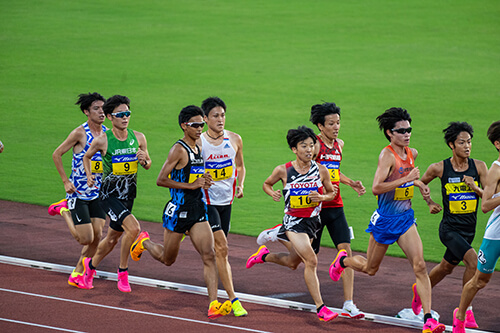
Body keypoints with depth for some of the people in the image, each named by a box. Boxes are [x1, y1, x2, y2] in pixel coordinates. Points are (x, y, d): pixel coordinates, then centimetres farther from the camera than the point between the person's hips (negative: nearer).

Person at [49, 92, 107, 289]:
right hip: (78, 193, -5)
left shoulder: (107, 133, 3)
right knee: (85, 239, -7)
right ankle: (64, 210, 19)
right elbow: (56, 154, -7)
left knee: (97, 236, -2)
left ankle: (77, 274, 14)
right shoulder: (80, 133, -14)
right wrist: (66, 181, -11)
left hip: (98, 192, 6)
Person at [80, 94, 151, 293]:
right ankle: (123, 272, -8)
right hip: (109, 195, -5)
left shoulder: (138, 138, -1)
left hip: (128, 195, 5)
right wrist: (89, 175, -6)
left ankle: (91, 265, 44)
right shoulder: (102, 141, -11)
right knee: (133, 228, -25)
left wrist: (144, 161, -11)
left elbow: (148, 165, 11)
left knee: (112, 239, 17)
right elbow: (86, 157, 9)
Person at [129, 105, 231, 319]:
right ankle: (144, 242, 43)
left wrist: (203, 181, 5)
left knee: (209, 255, -9)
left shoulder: (198, 149, 11)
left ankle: (213, 305, -15)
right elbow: (161, 180, -18)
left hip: (198, 209, 6)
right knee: (167, 259, 11)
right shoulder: (179, 150, -13)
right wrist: (191, 185, -20)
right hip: (178, 211, -6)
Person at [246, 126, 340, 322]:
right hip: (293, 220, -5)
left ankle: (264, 255, 51)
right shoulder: (283, 171, -11)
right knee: (311, 261, -18)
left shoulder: (321, 170, -6)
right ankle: (320, 308, -15)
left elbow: (331, 193, 7)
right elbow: (266, 184, 8)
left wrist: (322, 197, -14)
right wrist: (272, 192, -14)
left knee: (292, 262, 21)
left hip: (312, 221, 5)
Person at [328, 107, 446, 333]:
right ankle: (343, 260, 48)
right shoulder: (387, 155, -19)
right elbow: (376, 188, -31)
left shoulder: (412, 154, 5)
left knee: (420, 266, -11)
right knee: (370, 269, 14)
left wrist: (417, 183, 10)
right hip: (385, 219, -5)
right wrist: (406, 179, -31)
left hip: (405, 219, 5)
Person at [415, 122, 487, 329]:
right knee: (473, 261, -23)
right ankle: (466, 310, -10)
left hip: (469, 229, 5)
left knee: (446, 268, 22)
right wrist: (430, 203, 2)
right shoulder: (439, 168, -9)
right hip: (449, 228, -5)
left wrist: (475, 188, -22)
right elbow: (422, 182, 12)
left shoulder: (479, 167, -4)